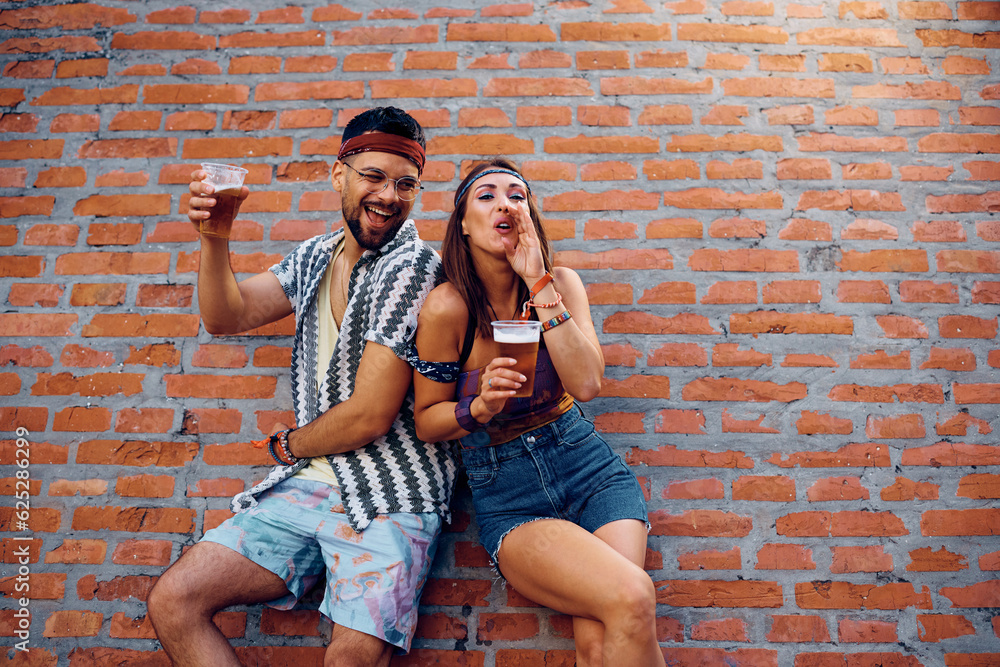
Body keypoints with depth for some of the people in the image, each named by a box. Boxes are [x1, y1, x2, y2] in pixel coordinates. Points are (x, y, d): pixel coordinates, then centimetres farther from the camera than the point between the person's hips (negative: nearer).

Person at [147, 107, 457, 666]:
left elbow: (369, 415, -15)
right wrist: (214, 235, -1)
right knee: (171, 603, -2)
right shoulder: (316, 256, 12)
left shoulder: (412, 267, -13)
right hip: (306, 487, 7)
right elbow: (228, 316, 15)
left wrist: (288, 445, 3)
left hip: (388, 499, -6)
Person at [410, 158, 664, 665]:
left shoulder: (560, 283, -2)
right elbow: (425, 422, -2)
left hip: (589, 468, 3)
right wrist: (479, 408, -23)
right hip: (508, 501, -2)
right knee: (630, 600, -26)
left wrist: (538, 282, -20)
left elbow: (586, 384, -16)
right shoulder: (447, 307, -13)